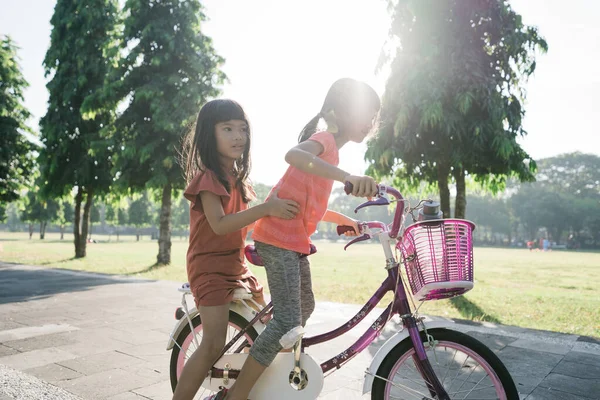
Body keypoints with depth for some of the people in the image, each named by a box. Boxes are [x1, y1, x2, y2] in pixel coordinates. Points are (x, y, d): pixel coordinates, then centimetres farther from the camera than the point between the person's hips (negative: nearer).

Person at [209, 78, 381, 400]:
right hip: (279, 239, -10)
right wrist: (347, 176, -48)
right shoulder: (324, 139, -9)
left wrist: (344, 220, 22)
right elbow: (294, 155, -35)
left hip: (295, 241, 10)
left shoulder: (329, 150, 20)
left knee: (304, 309, 22)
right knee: (288, 323, -15)